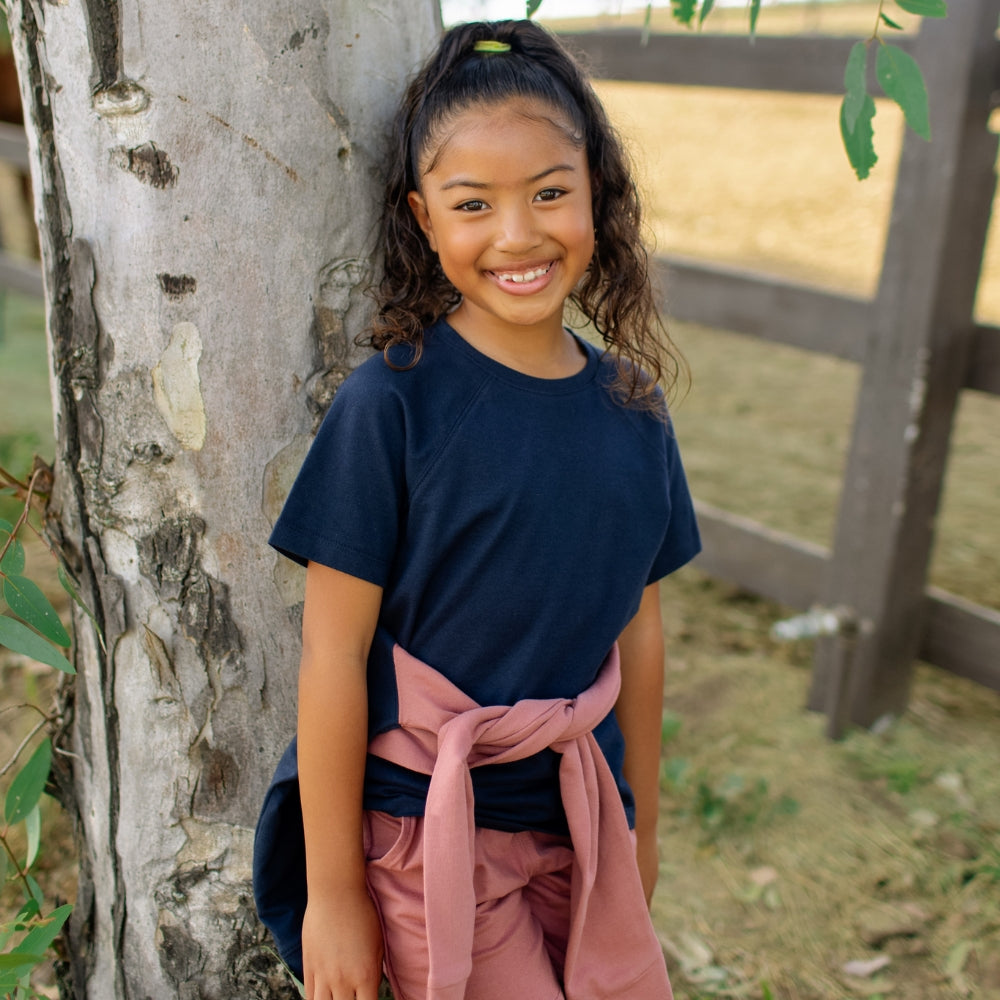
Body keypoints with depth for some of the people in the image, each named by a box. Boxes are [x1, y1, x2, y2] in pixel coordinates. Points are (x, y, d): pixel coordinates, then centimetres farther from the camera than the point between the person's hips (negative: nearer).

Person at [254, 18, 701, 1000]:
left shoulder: (631, 406, -2)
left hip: (577, 812, 5)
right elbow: (334, 655, -14)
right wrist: (333, 891, -9)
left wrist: (641, 821, 15)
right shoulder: (392, 403, -17)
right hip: (424, 825, -5)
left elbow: (636, 628, 6)